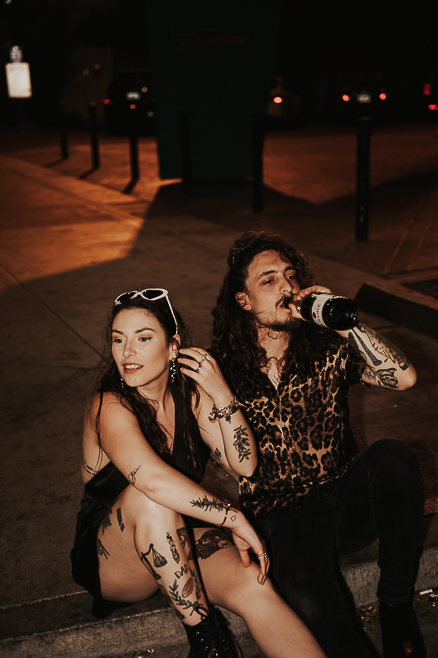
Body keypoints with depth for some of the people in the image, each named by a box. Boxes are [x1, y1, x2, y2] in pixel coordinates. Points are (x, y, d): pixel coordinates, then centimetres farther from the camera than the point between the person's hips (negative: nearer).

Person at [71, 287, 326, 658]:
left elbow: (245, 465, -10)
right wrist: (235, 520, -33)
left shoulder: (189, 394, -2)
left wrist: (220, 394, -21)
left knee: (251, 583, -27)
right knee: (150, 498, -37)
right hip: (111, 559, -4)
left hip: (180, 546, 4)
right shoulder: (110, 406, -21)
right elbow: (152, 478, -39)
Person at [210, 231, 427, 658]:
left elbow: (404, 378, -12)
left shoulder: (329, 347, 5)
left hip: (347, 496, 3)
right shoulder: (223, 369, 1)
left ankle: (396, 605, -14)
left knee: (392, 457, -31)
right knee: (308, 597, -34)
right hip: (282, 514, -2)